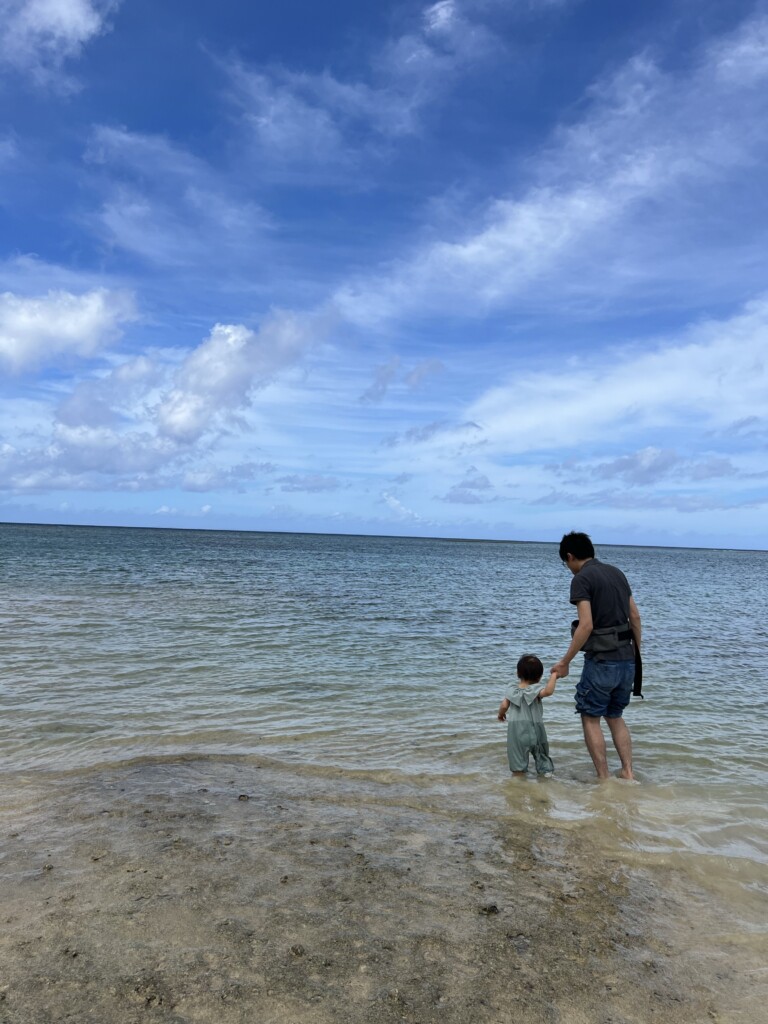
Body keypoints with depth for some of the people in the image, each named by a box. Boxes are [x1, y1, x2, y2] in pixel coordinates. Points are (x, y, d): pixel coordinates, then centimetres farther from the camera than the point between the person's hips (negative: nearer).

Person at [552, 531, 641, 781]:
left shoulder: (582, 579, -11)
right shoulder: (616, 572, 12)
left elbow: (586, 625, -20)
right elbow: (635, 617, 13)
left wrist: (565, 662, -13)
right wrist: (637, 654, 21)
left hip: (601, 660, -7)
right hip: (626, 659, 7)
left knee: (590, 718, 7)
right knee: (615, 716, 21)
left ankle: (603, 779, 7)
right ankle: (628, 772, 16)